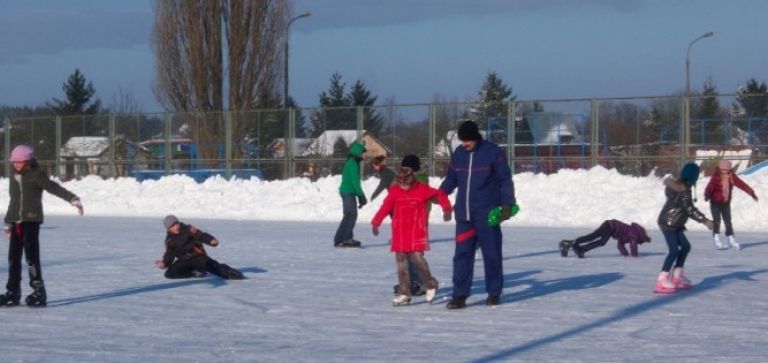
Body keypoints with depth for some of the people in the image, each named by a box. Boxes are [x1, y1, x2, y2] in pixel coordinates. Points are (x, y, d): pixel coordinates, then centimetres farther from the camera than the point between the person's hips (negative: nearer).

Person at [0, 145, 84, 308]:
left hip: (31, 220, -7)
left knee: (32, 255, -13)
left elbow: (55, 188, -13)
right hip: (16, 221, 7)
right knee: (13, 257, 6)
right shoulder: (14, 178, 14)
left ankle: (39, 291, -10)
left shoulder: (37, 175, -5)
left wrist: (73, 199, -25)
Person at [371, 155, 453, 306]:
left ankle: (430, 284, 13)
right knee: (401, 263, 3)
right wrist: (376, 223, -14)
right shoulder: (395, 191, 2)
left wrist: (447, 209, 4)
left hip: (417, 232, -3)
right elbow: (385, 207, -6)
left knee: (417, 259, -11)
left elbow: (440, 194, 10)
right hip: (399, 234, 3)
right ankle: (404, 294, 8)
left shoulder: (422, 189, -1)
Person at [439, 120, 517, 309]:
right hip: (464, 214, 4)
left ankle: (494, 292, 16)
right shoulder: (458, 154, 9)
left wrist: (507, 204, -10)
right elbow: (451, 179, 17)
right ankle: (460, 295, -1)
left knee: (491, 253, 4)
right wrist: (439, 193, 0)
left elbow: (505, 180, -3)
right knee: (462, 254, -1)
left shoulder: (494, 152, -5)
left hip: (487, 214, -4)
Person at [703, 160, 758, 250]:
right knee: (716, 220, -13)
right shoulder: (716, 177, -22)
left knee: (728, 221, 12)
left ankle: (731, 240, 22)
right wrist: (707, 195, -47)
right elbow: (710, 187, -34)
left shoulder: (732, 177, -7)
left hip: (726, 203, 5)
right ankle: (716, 240, -9)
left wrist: (751, 193, -6)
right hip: (715, 203, -5)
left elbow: (741, 184, -5)